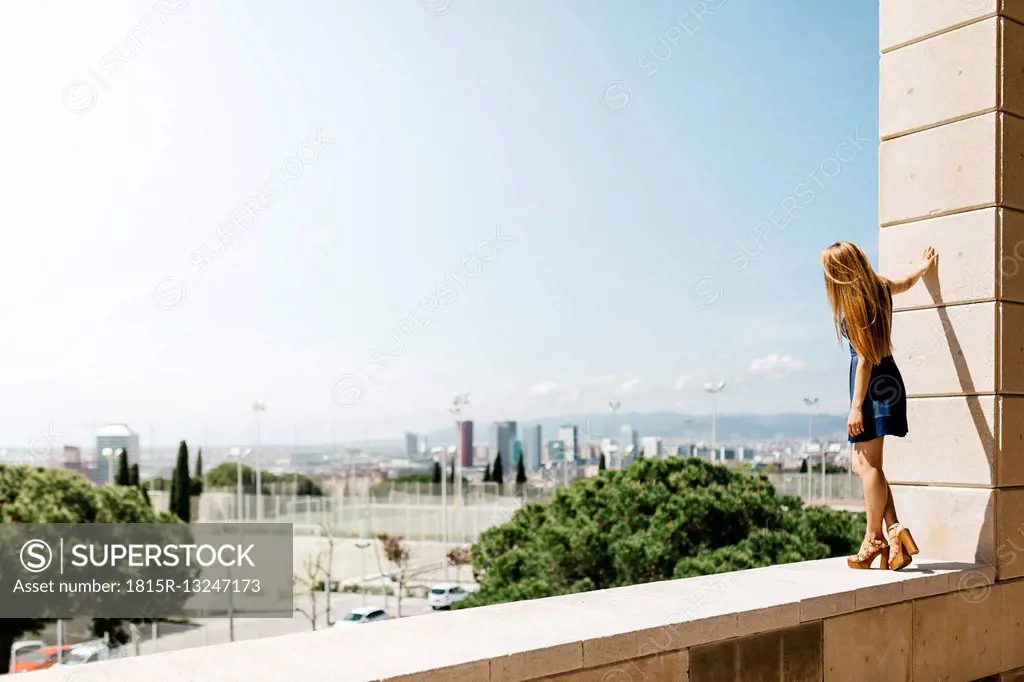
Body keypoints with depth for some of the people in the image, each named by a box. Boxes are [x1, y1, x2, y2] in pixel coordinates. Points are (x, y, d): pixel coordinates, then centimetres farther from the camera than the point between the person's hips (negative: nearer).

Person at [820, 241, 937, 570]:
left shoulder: (855, 304, -17)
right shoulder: (880, 287, 7)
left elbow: (865, 358, -18)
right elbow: (905, 283, 31)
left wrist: (856, 406, -17)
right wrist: (923, 268, 53)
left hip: (872, 384, -9)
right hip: (885, 380, 9)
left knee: (868, 464, -4)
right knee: (863, 464, 10)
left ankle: (874, 540, 1)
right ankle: (895, 532, 5)